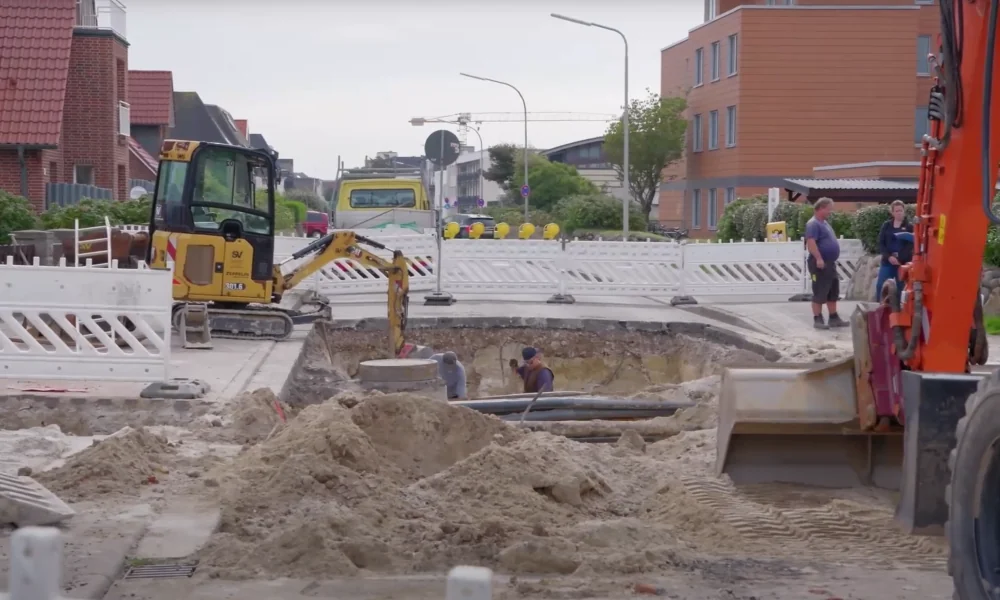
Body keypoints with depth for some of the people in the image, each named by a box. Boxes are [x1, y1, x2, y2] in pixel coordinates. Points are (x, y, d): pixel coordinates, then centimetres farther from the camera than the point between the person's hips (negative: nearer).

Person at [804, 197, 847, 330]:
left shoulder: (824, 223, 18)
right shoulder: (813, 224, -14)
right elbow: (811, 242, -25)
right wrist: (818, 258, -30)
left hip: (830, 263, 10)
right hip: (820, 263, -10)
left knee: (833, 292, 13)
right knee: (819, 293, -7)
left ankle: (834, 318, 20)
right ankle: (817, 319, -4)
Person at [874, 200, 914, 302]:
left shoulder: (909, 227, 2)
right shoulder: (886, 225, 9)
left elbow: (911, 245, -7)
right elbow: (881, 243, 4)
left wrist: (899, 258, -18)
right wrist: (889, 257, -12)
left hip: (903, 263, -2)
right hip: (887, 262, 2)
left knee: (901, 288, -1)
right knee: (880, 286, -6)